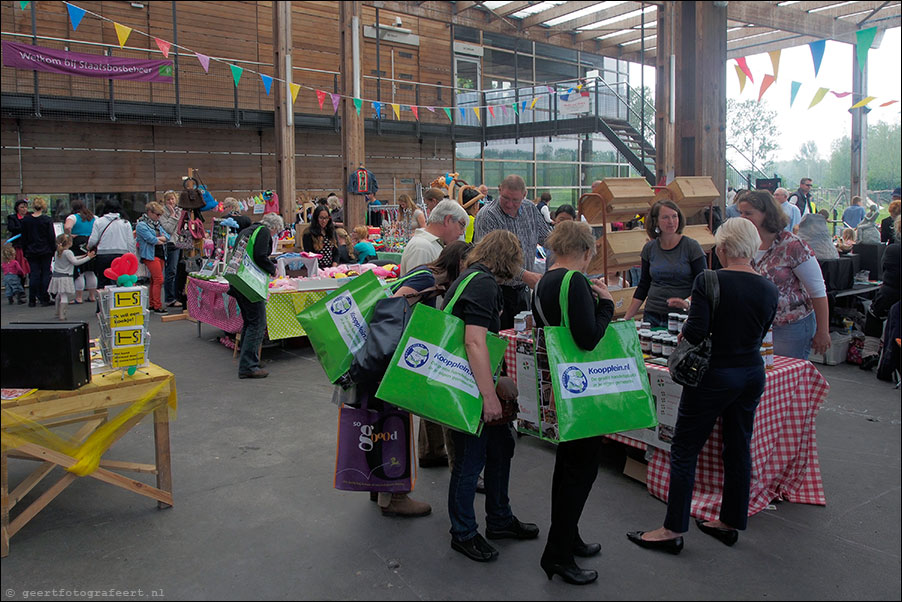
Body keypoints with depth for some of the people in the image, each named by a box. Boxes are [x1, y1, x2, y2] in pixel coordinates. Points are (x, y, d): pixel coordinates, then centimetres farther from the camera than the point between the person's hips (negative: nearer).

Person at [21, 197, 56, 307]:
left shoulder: (25, 220, 0)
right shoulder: (47, 220, -9)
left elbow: (24, 237, 6)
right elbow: (52, 237, -7)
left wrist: (25, 251, 13)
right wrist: (54, 250, 0)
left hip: (31, 252, 3)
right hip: (45, 251, -3)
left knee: (33, 275, 7)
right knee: (45, 274, 3)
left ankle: (32, 300, 9)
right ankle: (45, 300, 3)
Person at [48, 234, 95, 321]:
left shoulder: (58, 252, 12)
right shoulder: (68, 252, -15)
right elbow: (75, 262, -19)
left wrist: (82, 257, 21)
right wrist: (88, 257, -17)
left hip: (57, 275, 9)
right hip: (64, 277, -9)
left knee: (59, 295, 21)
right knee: (64, 296, -9)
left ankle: (58, 313, 33)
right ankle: (61, 316, -14)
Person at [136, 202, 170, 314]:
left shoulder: (157, 224, 17)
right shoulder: (141, 225, -8)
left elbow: (167, 236, 8)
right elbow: (151, 239, -18)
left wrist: (157, 238, -10)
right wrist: (161, 241, 1)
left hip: (160, 254, 8)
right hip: (150, 255, -8)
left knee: (154, 281, 12)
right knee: (159, 280, -13)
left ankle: (152, 305, 19)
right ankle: (157, 306, -8)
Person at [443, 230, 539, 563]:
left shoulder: (473, 277, 13)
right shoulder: (483, 284, -20)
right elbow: (474, 341, -29)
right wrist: (489, 395, -29)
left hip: (469, 381, 10)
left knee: (501, 444, 18)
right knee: (471, 458, 3)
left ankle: (499, 520, 33)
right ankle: (464, 534, 21)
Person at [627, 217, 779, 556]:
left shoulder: (708, 282, -17)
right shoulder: (769, 290, 1)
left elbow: (696, 332, -23)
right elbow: (758, 336, 10)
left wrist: (683, 334, -2)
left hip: (714, 375, -6)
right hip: (752, 375, 6)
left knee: (684, 449, 3)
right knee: (739, 448, 17)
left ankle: (673, 530, 9)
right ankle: (730, 522, 30)